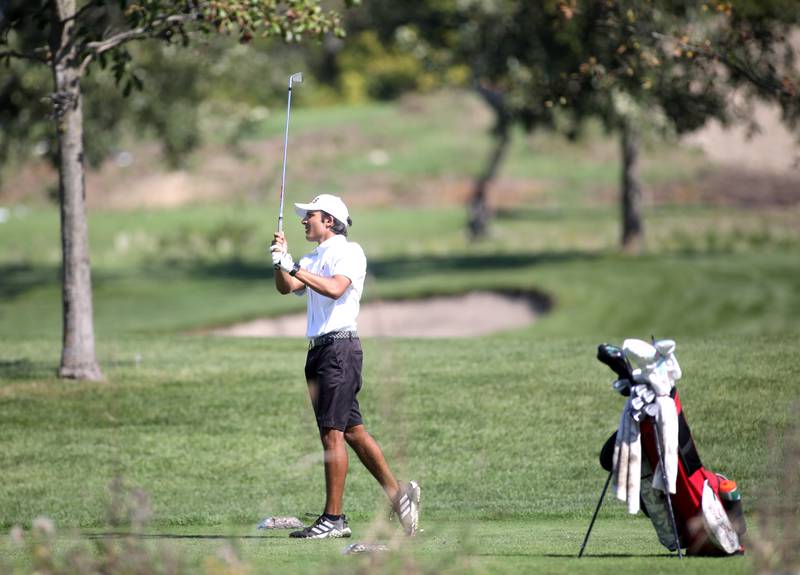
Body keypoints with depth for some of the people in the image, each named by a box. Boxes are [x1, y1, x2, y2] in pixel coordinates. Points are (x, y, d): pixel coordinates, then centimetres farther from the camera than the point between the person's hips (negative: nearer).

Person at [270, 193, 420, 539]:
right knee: (353, 431, 9)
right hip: (318, 349, 9)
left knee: (332, 431, -12)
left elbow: (335, 289, -21)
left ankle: (333, 518, -13)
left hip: (340, 346, -9)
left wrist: (294, 267, -23)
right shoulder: (313, 258, 22)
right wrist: (281, 260, -8)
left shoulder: (349, 251, -3)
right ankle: (397, 492, 15)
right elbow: (286, 288, 8)